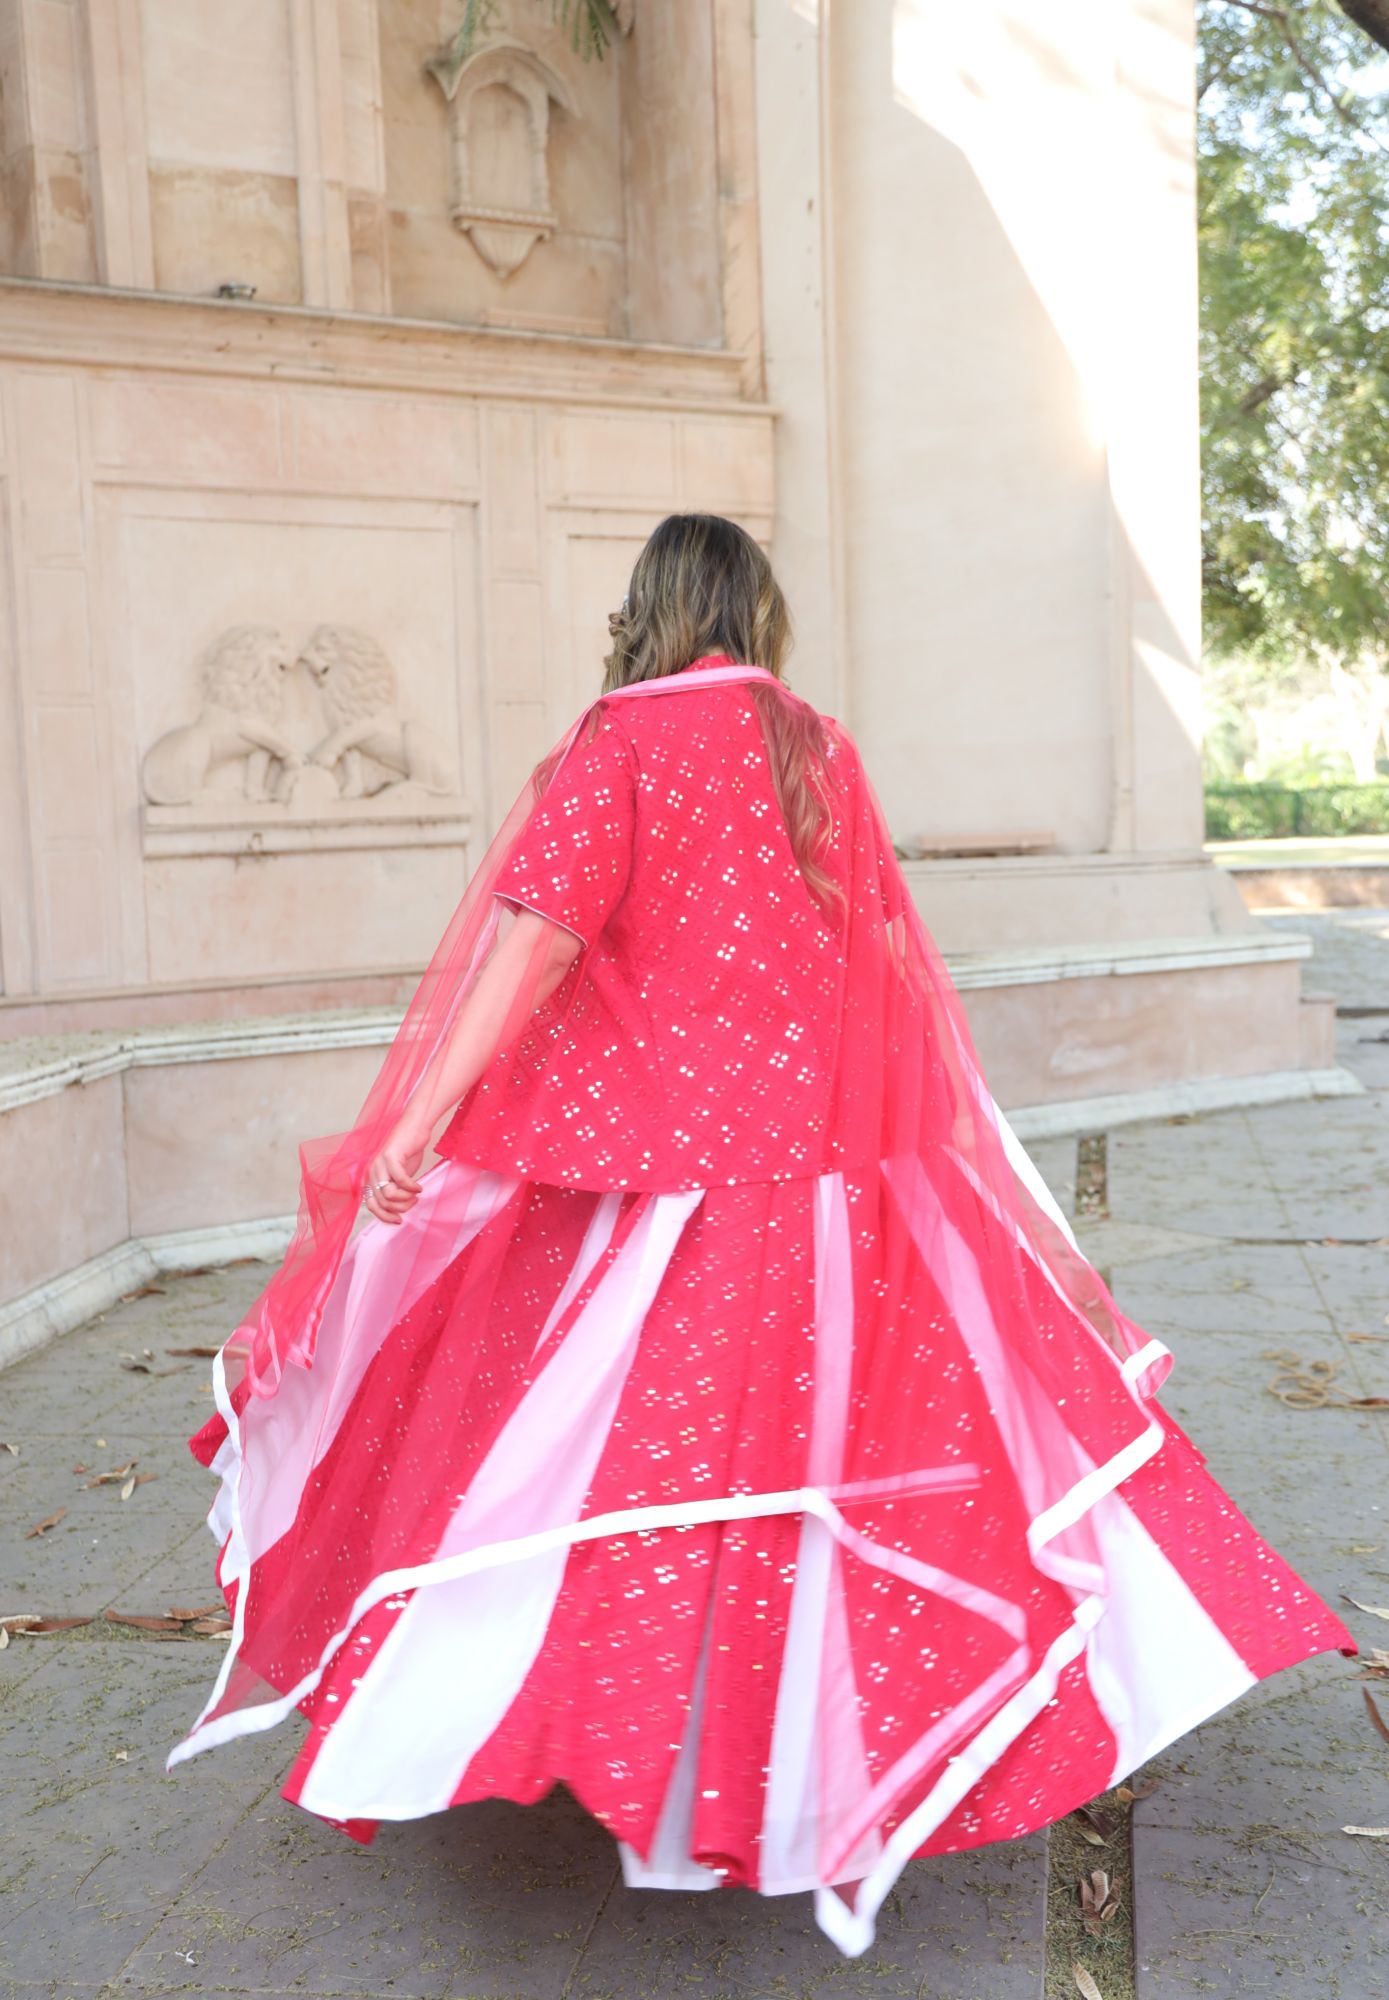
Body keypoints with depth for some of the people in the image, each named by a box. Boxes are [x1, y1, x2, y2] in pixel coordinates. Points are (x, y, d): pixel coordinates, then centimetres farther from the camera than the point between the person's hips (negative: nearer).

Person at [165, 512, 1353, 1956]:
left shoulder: (618, 741, -5)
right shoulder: (823, 750, 8)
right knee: (832, 1419, 13)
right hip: (821, 1163, 5)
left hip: (652, 1165, -4)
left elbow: (541, 932, -16)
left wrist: (424, 1119, -16)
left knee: (642, 1441, 5)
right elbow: (881, 951, 15)